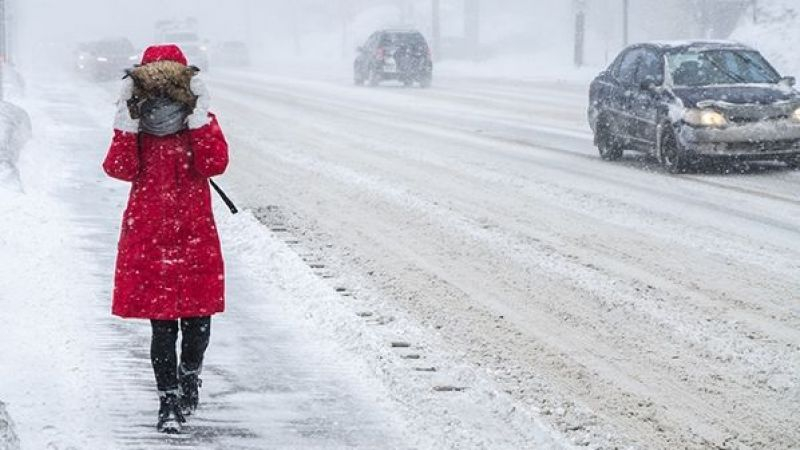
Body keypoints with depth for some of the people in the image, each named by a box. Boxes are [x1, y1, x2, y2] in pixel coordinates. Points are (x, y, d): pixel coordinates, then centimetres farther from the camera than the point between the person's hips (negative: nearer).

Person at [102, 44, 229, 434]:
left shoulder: (202, 124, 1)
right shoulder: (133, 128, 2)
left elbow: (215, 165, -16)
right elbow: (121, 170, -14)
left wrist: (200, 120, -22)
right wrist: (127, 125, -22)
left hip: (195, 233, 0)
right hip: (148, 235, 0)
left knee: (198, 321, 1)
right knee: (162, 325, 0)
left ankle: (189, 374, 31)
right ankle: (169, 401, 12)